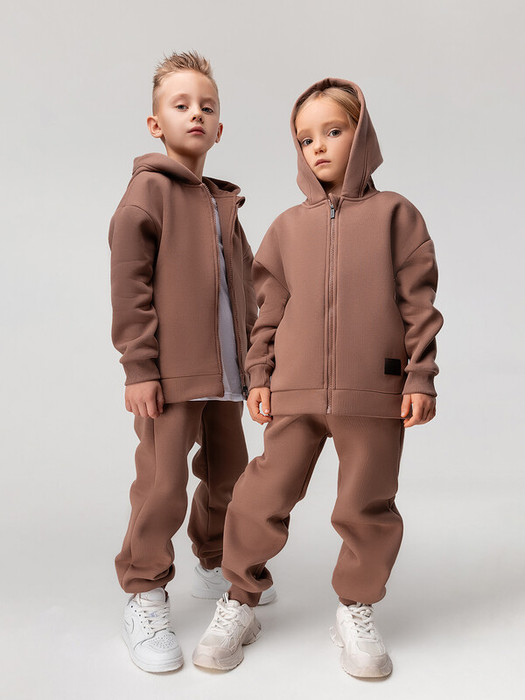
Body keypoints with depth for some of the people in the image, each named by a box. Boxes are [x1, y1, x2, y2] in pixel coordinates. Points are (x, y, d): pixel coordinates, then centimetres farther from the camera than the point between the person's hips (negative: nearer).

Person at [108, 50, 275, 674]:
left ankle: (216, 566, 39)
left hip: (224, 371, 7)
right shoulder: (149, 189, -4)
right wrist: (139, 366, -15)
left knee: (228, 474, 16)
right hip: (168, 371, -7)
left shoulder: (224, 203, 16)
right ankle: (144, 598, 13)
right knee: (163, 482, -6)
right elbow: (129, 284, -11)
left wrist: (251, 360, 17)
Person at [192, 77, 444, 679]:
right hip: (294, 392, 2)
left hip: (375, 393, -2)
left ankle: (357, 611, 30)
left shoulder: (393, 213, 5)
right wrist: (258, 374, 7)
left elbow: (418, 302, 2)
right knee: (262, 499, 5)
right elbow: (269, 308, 13)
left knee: (367, 507, 8)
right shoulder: (288, 225, 11)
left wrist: (420, 378, -3)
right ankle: (239, 604, 25)